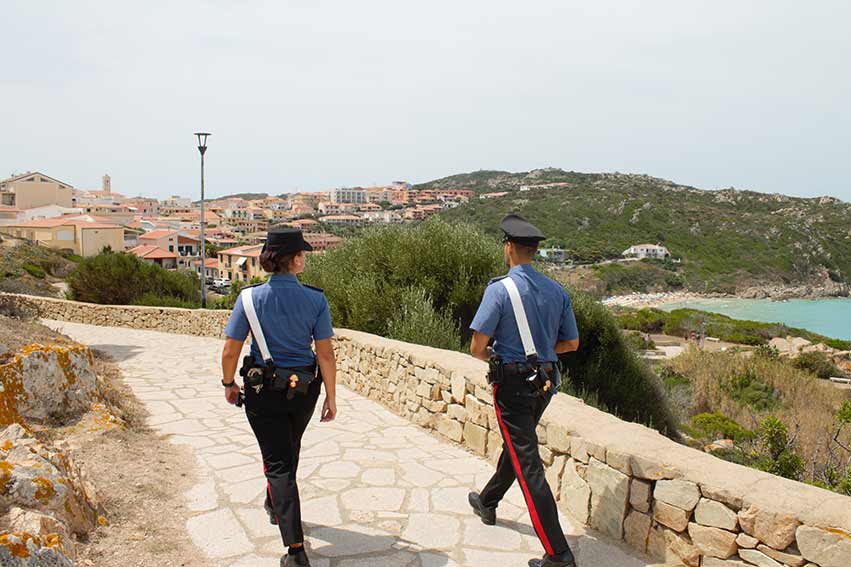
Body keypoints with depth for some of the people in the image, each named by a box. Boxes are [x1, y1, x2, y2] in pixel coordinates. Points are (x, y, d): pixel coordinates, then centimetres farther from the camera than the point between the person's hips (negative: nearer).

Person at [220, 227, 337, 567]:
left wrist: (229, 384, 10)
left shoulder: (250, 298, -11)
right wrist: (331, 398, 0)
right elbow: (325, 354, -9)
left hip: (263, 389, -2)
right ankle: (275, 505, 53)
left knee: (278, 462, 3)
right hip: (303, 389, 2)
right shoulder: (315, 299, -10)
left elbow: (230, 352, -8)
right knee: (288, 451, 27)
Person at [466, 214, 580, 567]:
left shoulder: (500, 289, -16)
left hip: (512, 383, -7)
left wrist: (495, 357, 4)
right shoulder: (557, 291, 1)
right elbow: (571, 343, 10)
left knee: (527, 462, -2)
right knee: (517, 445, 25)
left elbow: (476, 347, -17)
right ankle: (487, 504, 48)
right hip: (545, 382, 7)